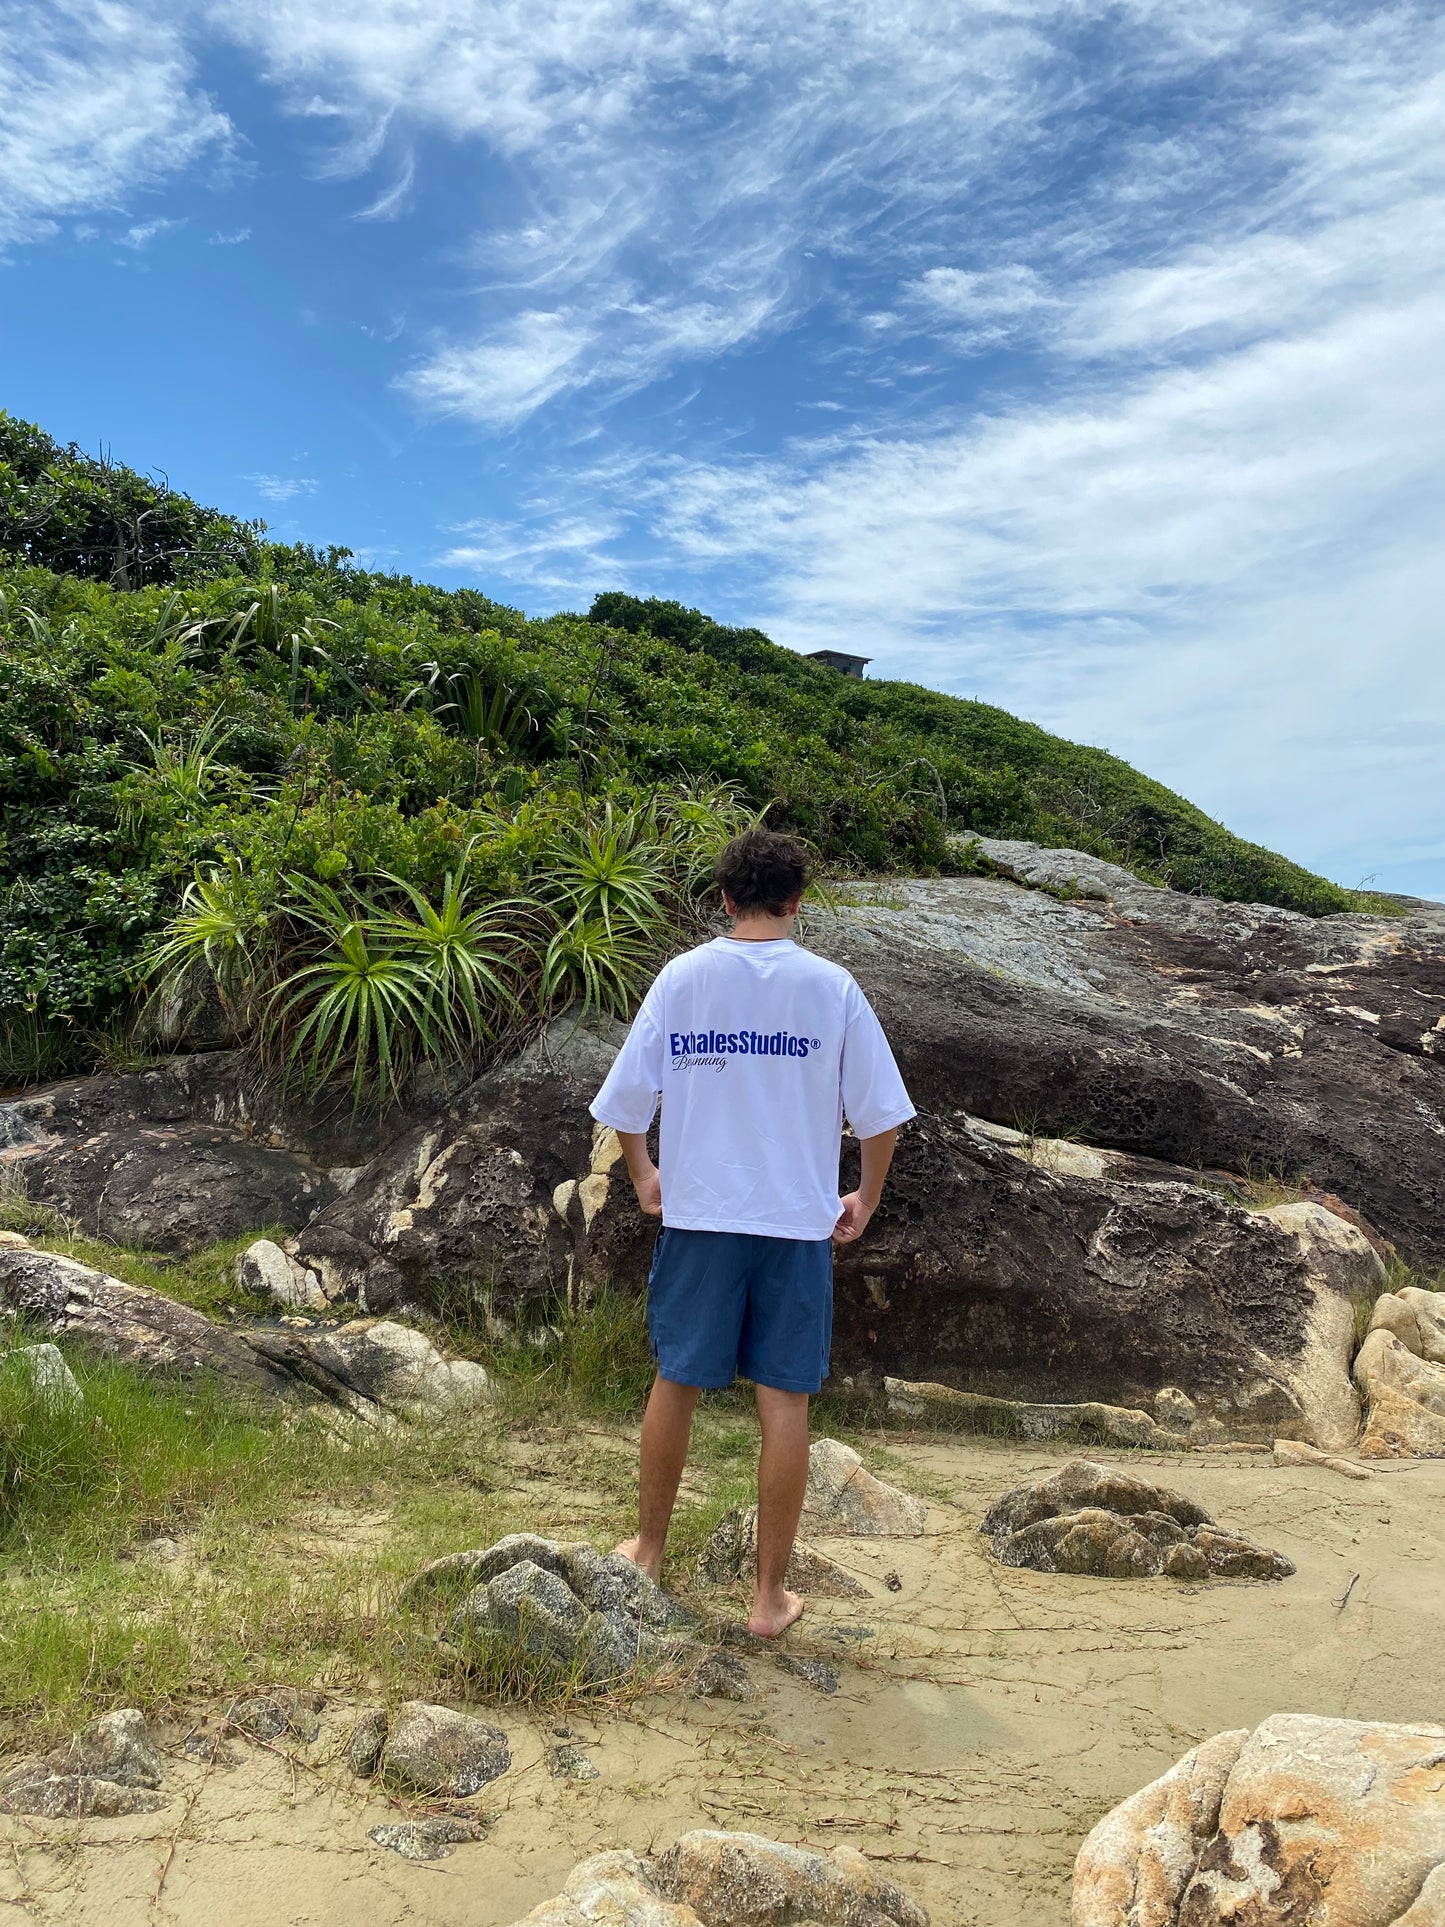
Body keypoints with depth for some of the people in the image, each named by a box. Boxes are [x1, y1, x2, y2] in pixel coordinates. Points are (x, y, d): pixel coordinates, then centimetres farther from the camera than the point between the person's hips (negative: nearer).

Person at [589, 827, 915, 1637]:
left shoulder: (683, 976, -3)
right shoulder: (831, 986, -4)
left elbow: (626, 1101, 0)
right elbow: (879, 1114, -1)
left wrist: (642, 1174, 17)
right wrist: (867, 1199, 14)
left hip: (697, 1213, 1)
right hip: (799, 1220, -1)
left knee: (677, 1382, 16)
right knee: (785, 1401, 7)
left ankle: (649, 1549, 34)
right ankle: (771, 1596, 16)